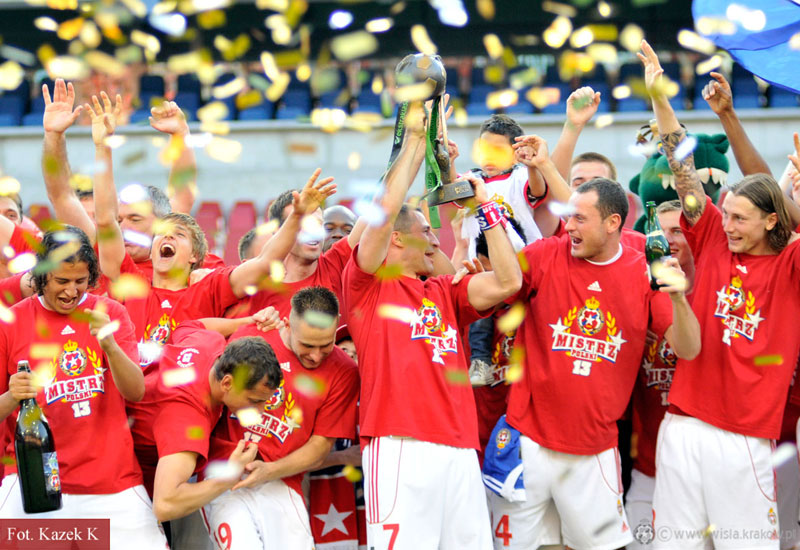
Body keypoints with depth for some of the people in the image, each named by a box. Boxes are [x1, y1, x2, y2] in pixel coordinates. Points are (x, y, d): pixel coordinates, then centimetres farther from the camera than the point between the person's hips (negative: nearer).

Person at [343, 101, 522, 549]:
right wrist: (415, 139, 4)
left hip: (460, 450, 6)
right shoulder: (368, 284, 8)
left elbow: (507, 282, 13)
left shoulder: (445, 293, 24)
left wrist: (487, 206, 17)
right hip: (399, 447, -6)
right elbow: (386, 207, -4)